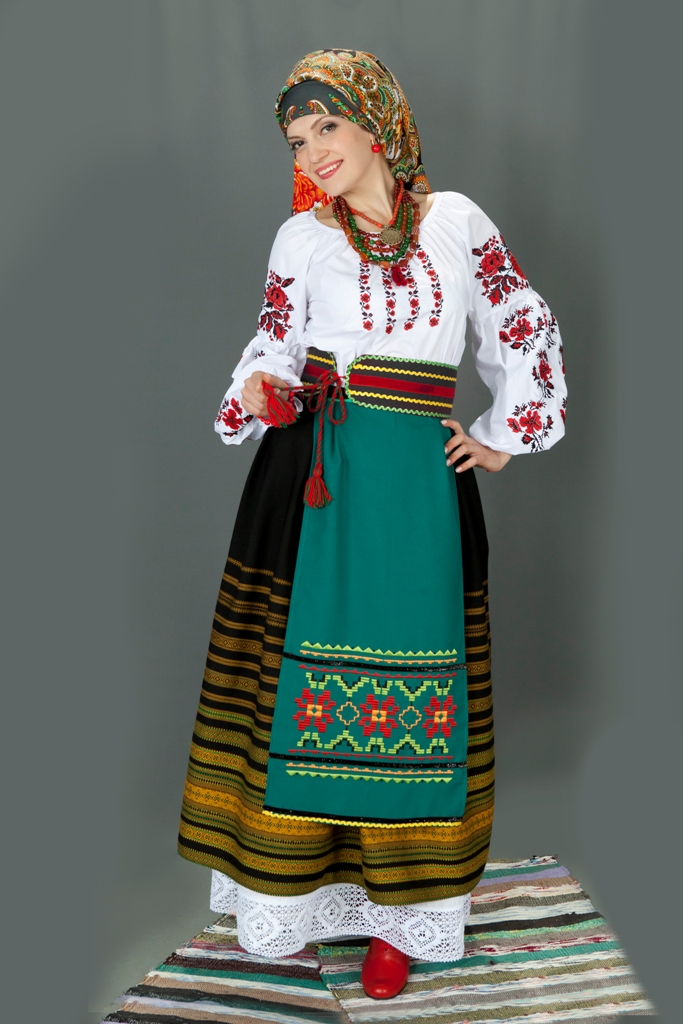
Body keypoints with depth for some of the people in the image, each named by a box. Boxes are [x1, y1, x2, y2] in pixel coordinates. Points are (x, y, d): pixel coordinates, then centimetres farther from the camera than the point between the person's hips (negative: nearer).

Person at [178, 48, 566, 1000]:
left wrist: (504, 437, 12)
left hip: (419, 484, 0)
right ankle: (302, 881, 20)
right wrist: (257, 393, -14)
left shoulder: (456, 220, 8)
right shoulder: (302, 236, 7)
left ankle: (396, 909, 15)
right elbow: (275, 345, 7)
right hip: (316, 480, 0)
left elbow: (528, 330, 15)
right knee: (307, 662, 2)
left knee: (411, 682, 2)